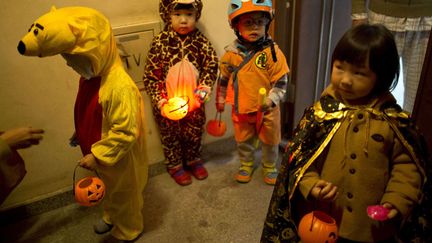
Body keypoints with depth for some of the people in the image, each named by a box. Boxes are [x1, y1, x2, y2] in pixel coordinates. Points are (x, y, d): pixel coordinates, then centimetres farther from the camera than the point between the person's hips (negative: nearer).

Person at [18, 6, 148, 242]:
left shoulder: (120, 86, -36)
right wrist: (80, 134, 15)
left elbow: (126, 132, -32)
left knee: (124, 194, 19)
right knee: (110, 189, 31)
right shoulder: (90, 76, -7)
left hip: (119, 158, -8)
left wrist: (97, 156, -27)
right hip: (101, 153, 8)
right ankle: (111, 216, 58)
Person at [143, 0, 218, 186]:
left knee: (195, 133, 21)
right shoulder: (160, 42, -16)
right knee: (171, 136, 17)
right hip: (168, 103, -2)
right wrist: (159, 100, -18)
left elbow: (211, 65, -1)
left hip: (194, 101, 2)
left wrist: (204, 86, -15)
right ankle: (175, 165, 40)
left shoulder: (200, 40, -9)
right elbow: (150, 76, -12)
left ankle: (193, 160, 46)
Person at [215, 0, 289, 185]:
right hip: (241, 109, 2)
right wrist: (220, 100, 12)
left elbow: (281, 82, -13)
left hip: (267, 109, -2)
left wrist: (271, 100, -25)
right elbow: (224, 79, 6)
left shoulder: (272, 51, -16)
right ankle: (246, 164, 47)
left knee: (270, 141, 18)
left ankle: (269, 166, 44)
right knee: (243, 140, 21)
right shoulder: (231, 53, -8)